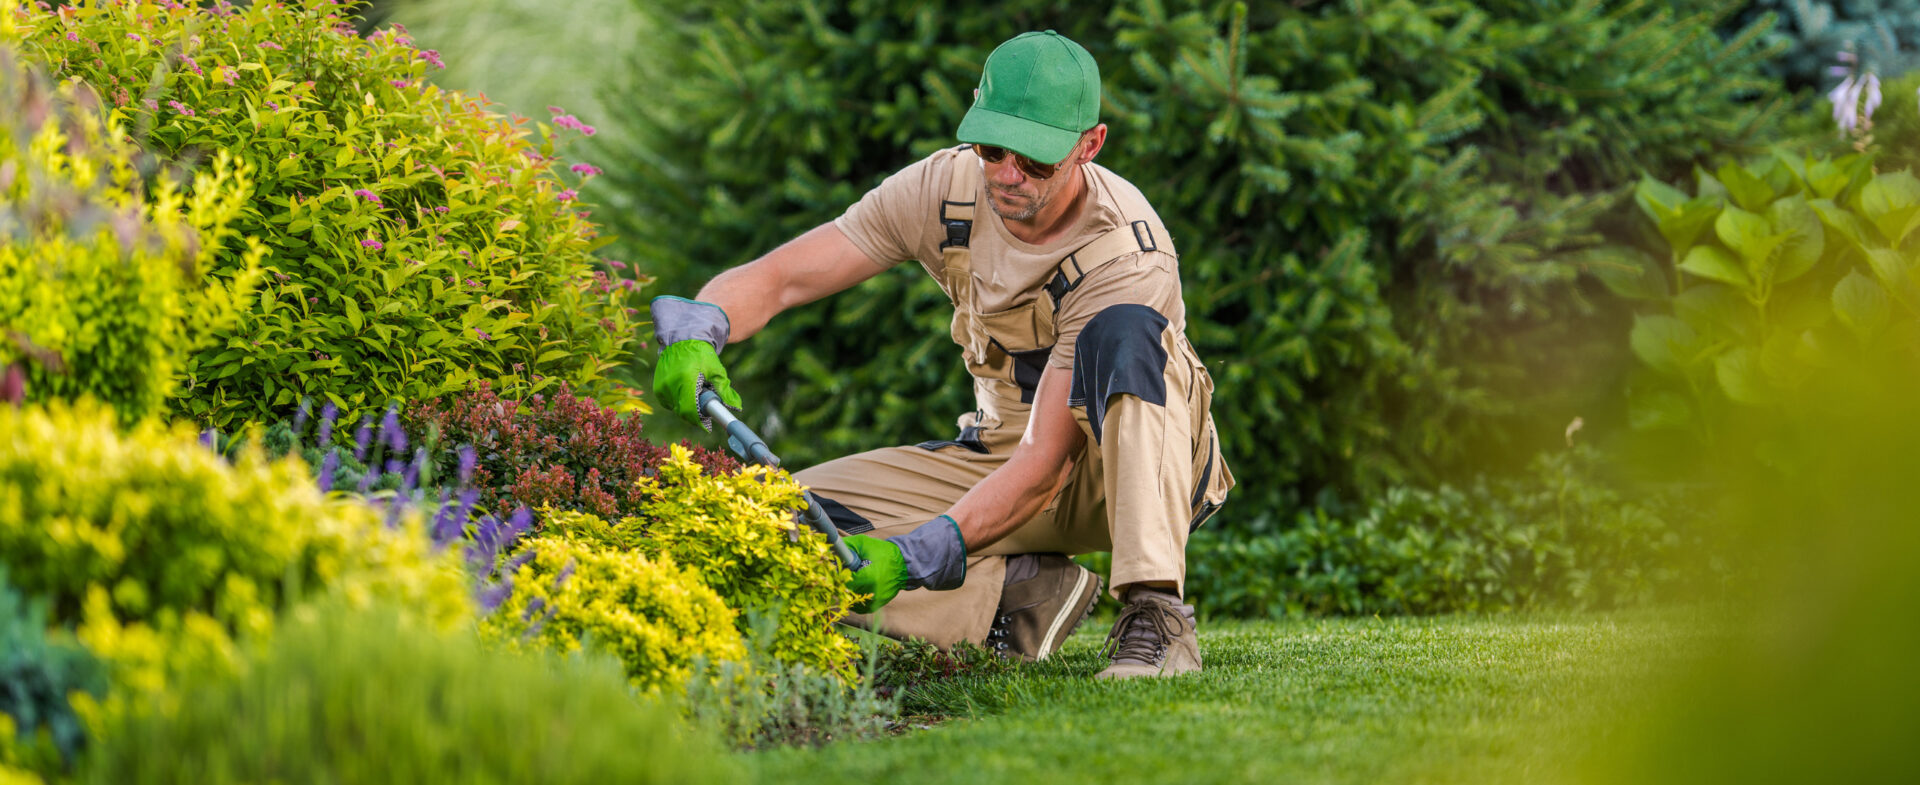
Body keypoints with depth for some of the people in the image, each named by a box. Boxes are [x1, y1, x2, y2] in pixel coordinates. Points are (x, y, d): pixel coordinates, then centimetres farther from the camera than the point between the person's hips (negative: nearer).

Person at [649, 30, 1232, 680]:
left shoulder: (1127, 255, -28)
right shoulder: (947, 188, -13)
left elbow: (1045, 464, -33)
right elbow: (774, 279, -13)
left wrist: (913, 556, -44)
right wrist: (694, 334, -36)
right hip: (1003, 454, 5)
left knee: (1124, 331, -39)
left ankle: (1154, 611, -40)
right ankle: (1021, 592, -6)